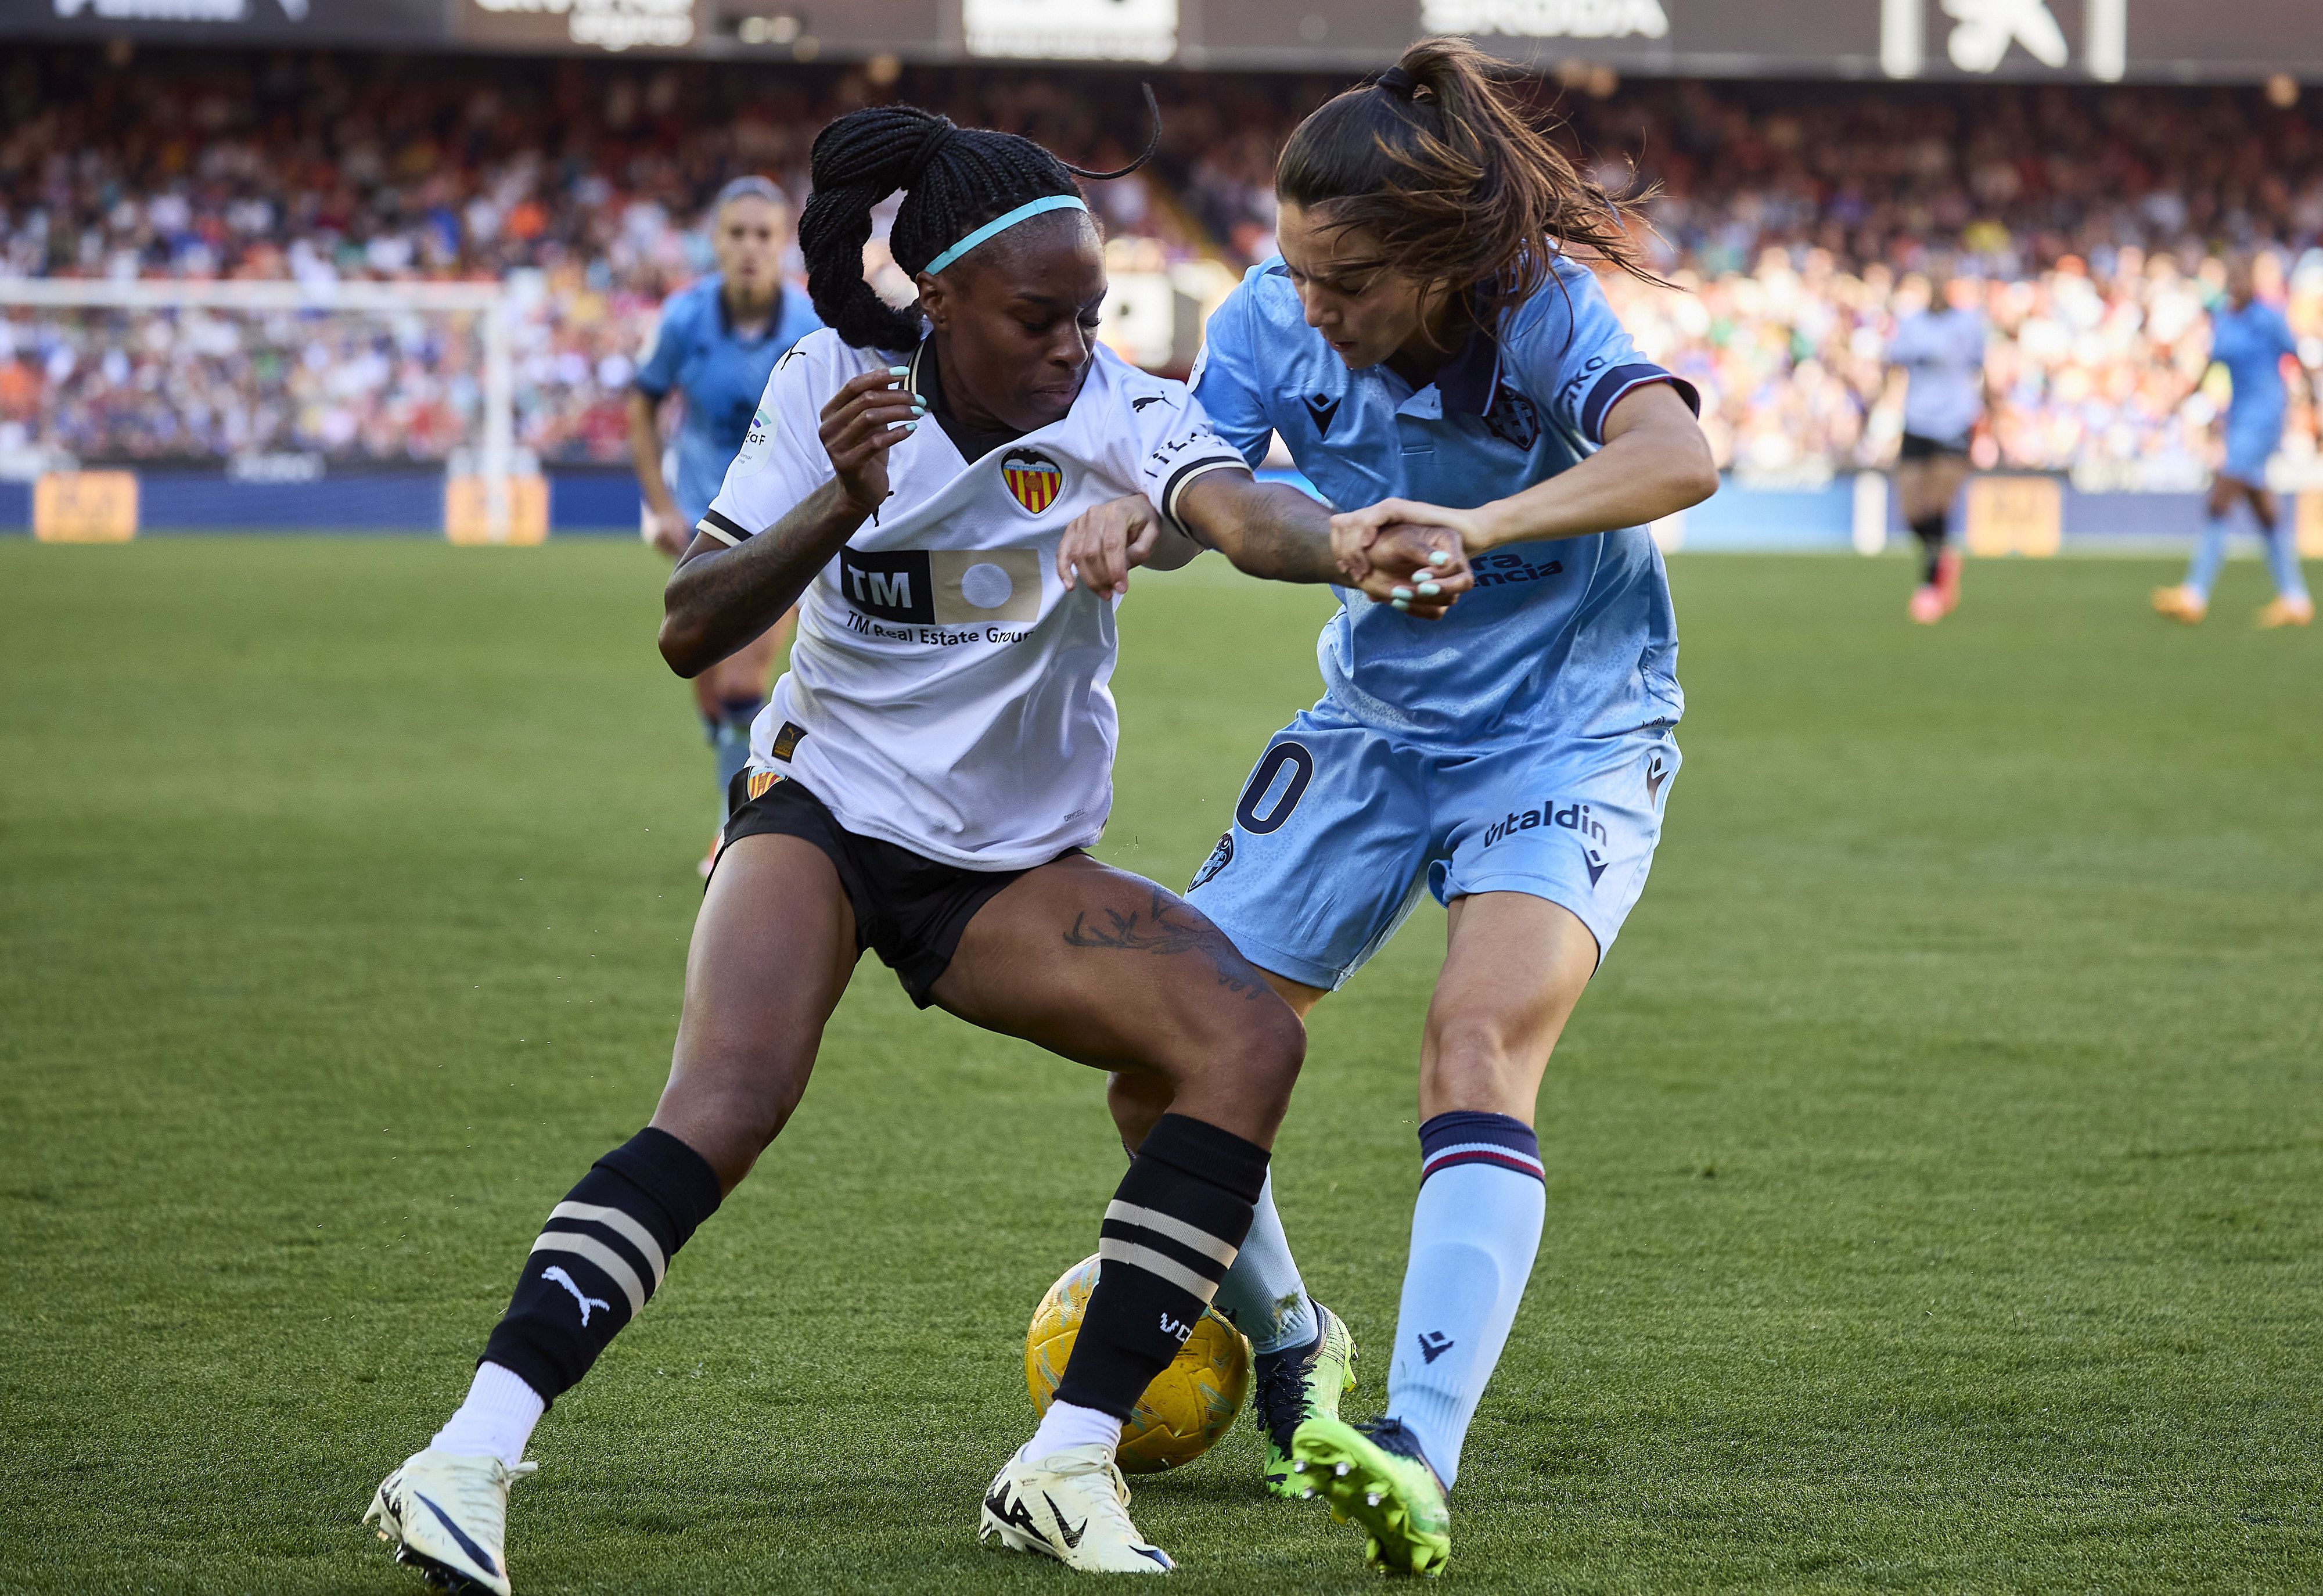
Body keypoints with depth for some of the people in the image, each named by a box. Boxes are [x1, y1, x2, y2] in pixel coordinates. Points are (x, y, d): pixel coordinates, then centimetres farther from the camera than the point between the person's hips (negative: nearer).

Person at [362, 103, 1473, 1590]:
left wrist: (1357, 547, -60)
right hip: (825, 810, -2)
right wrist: (842, 504, -28)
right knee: (725, 1107, -28)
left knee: (1251, 1038, -19)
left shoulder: (1120, 417, -14)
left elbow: (1239, 510, -37)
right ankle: (468, 1461, -31)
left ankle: (1068, 1465, -17)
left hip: (1014, 866, 2)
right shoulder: (831, 388, -9)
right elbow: (689, 631, -11)